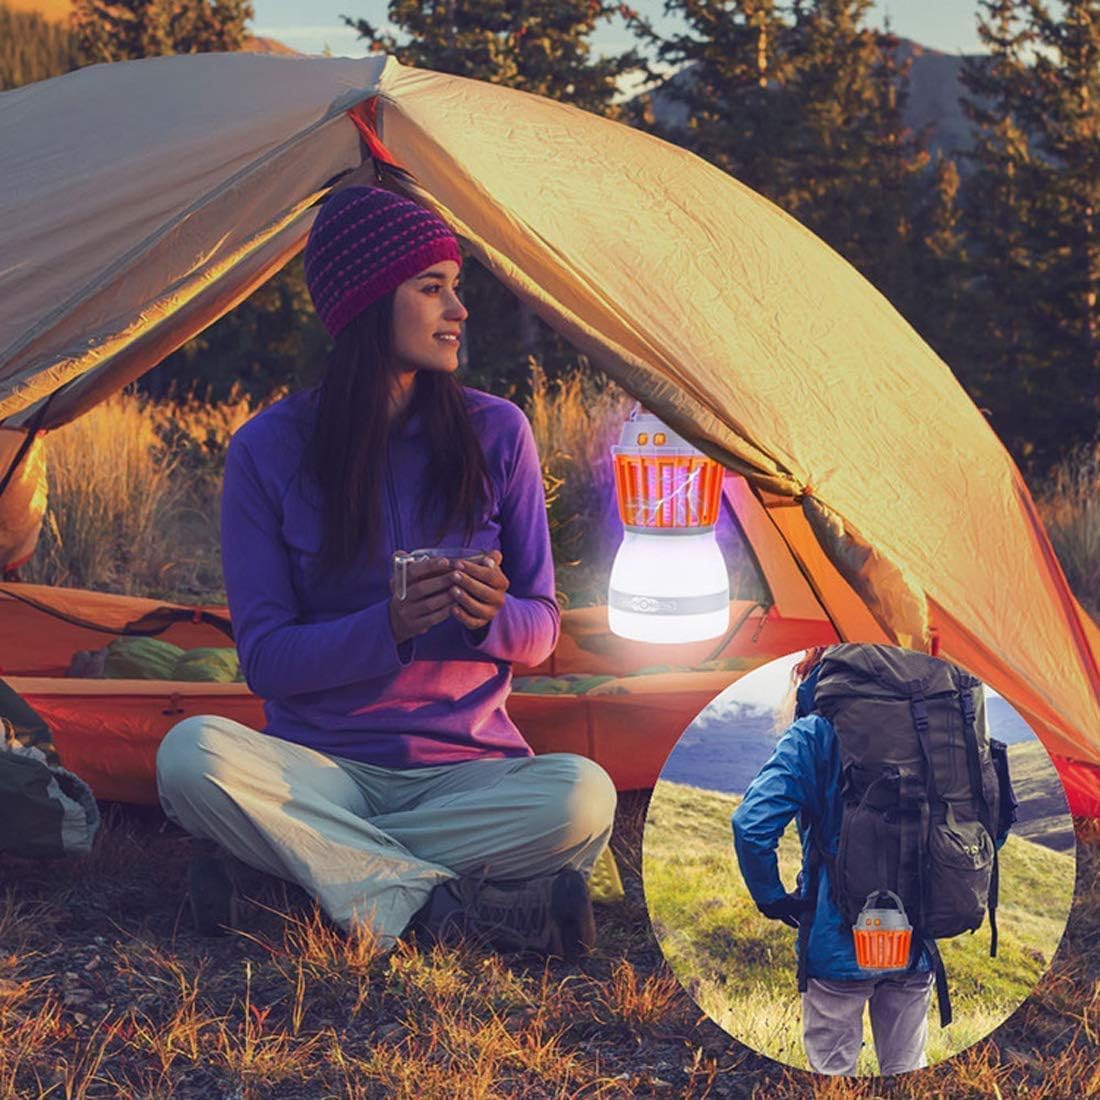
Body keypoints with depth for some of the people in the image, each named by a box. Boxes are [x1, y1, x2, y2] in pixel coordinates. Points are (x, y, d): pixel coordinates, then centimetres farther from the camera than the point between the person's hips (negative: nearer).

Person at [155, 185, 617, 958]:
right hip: (321, 768, -1)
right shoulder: (268, 450, -6)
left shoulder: (497, 433, -1)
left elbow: (540, 630, 4)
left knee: (583, 799, -31)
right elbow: (263, 656, -7)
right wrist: (388, 627, -25)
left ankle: (290, 868, -21)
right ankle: (447, 909, -29)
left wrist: (493, 616, -21)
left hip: (469, 769, 1)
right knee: (193, 755, -32)